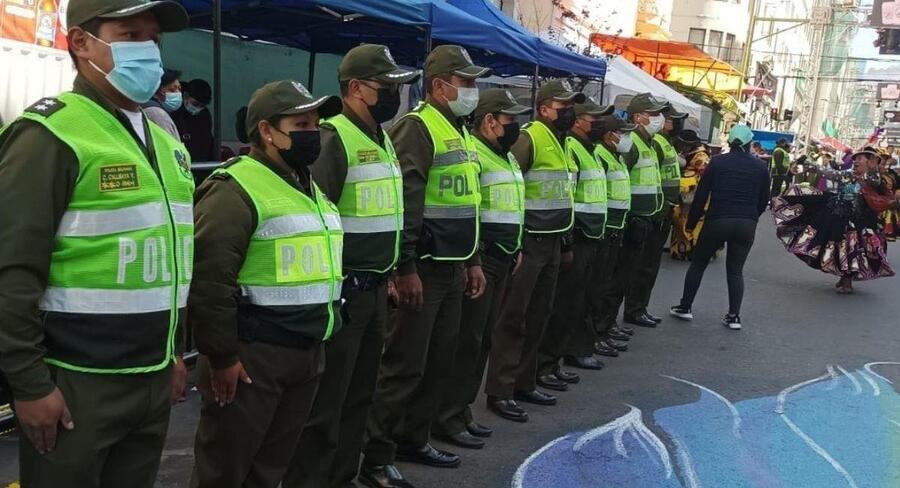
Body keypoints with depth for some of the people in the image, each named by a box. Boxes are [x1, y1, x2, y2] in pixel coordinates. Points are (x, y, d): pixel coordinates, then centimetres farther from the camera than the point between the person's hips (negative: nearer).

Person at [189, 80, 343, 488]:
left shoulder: (310, 187, 14)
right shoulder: (236, 189, -16)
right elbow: (207, 279, -22)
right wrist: (221, 356, -18)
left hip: (307, 353, 8)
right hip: (252, 355, -8)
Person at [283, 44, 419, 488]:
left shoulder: (382, 139, 14)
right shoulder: (333, 139, -15)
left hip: (375, 288, 9)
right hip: (342, 291, -9)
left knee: (359, 396, 18)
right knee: (325, 402, 1)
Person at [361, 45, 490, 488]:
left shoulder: (460, 132, 17)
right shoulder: (417, 128, -13)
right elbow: (403, 204, -21)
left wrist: (473, 261, 21)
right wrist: (406, 268, -24)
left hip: (452, 269, 9)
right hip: (423, 268, -9)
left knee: (439, 361, 16)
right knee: (405, 365, -4)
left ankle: (414, 440, 31)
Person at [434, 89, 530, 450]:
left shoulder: (506, 157, 18)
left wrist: (515, 248, 22)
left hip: (501, 261, 10)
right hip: (478, 260, -10)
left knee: (483, 338, 13)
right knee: (466, 339, -5)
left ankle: (462, 410, 24)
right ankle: (447, 418, 5)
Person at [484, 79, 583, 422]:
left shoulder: (561, 142, 15)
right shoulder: (529, 138, -13)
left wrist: (566, 243, 21)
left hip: (552, 242, 9)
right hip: (528, 242, -9)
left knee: (539, 315, 14)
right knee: (513, 318, -4)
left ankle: (524, 381, 26)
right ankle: (500, 391, 4)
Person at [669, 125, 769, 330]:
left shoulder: (717, 162, -1)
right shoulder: (761, 167, 4)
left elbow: (701, 196, -2)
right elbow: (764, 200, 9)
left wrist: (691, 222, 6)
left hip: (717, 221, -2)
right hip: (747, 224, 2)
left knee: (698, 264, 13)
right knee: (736, 270, 12)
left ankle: (685, 307, 16)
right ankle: (733, 316, 8)